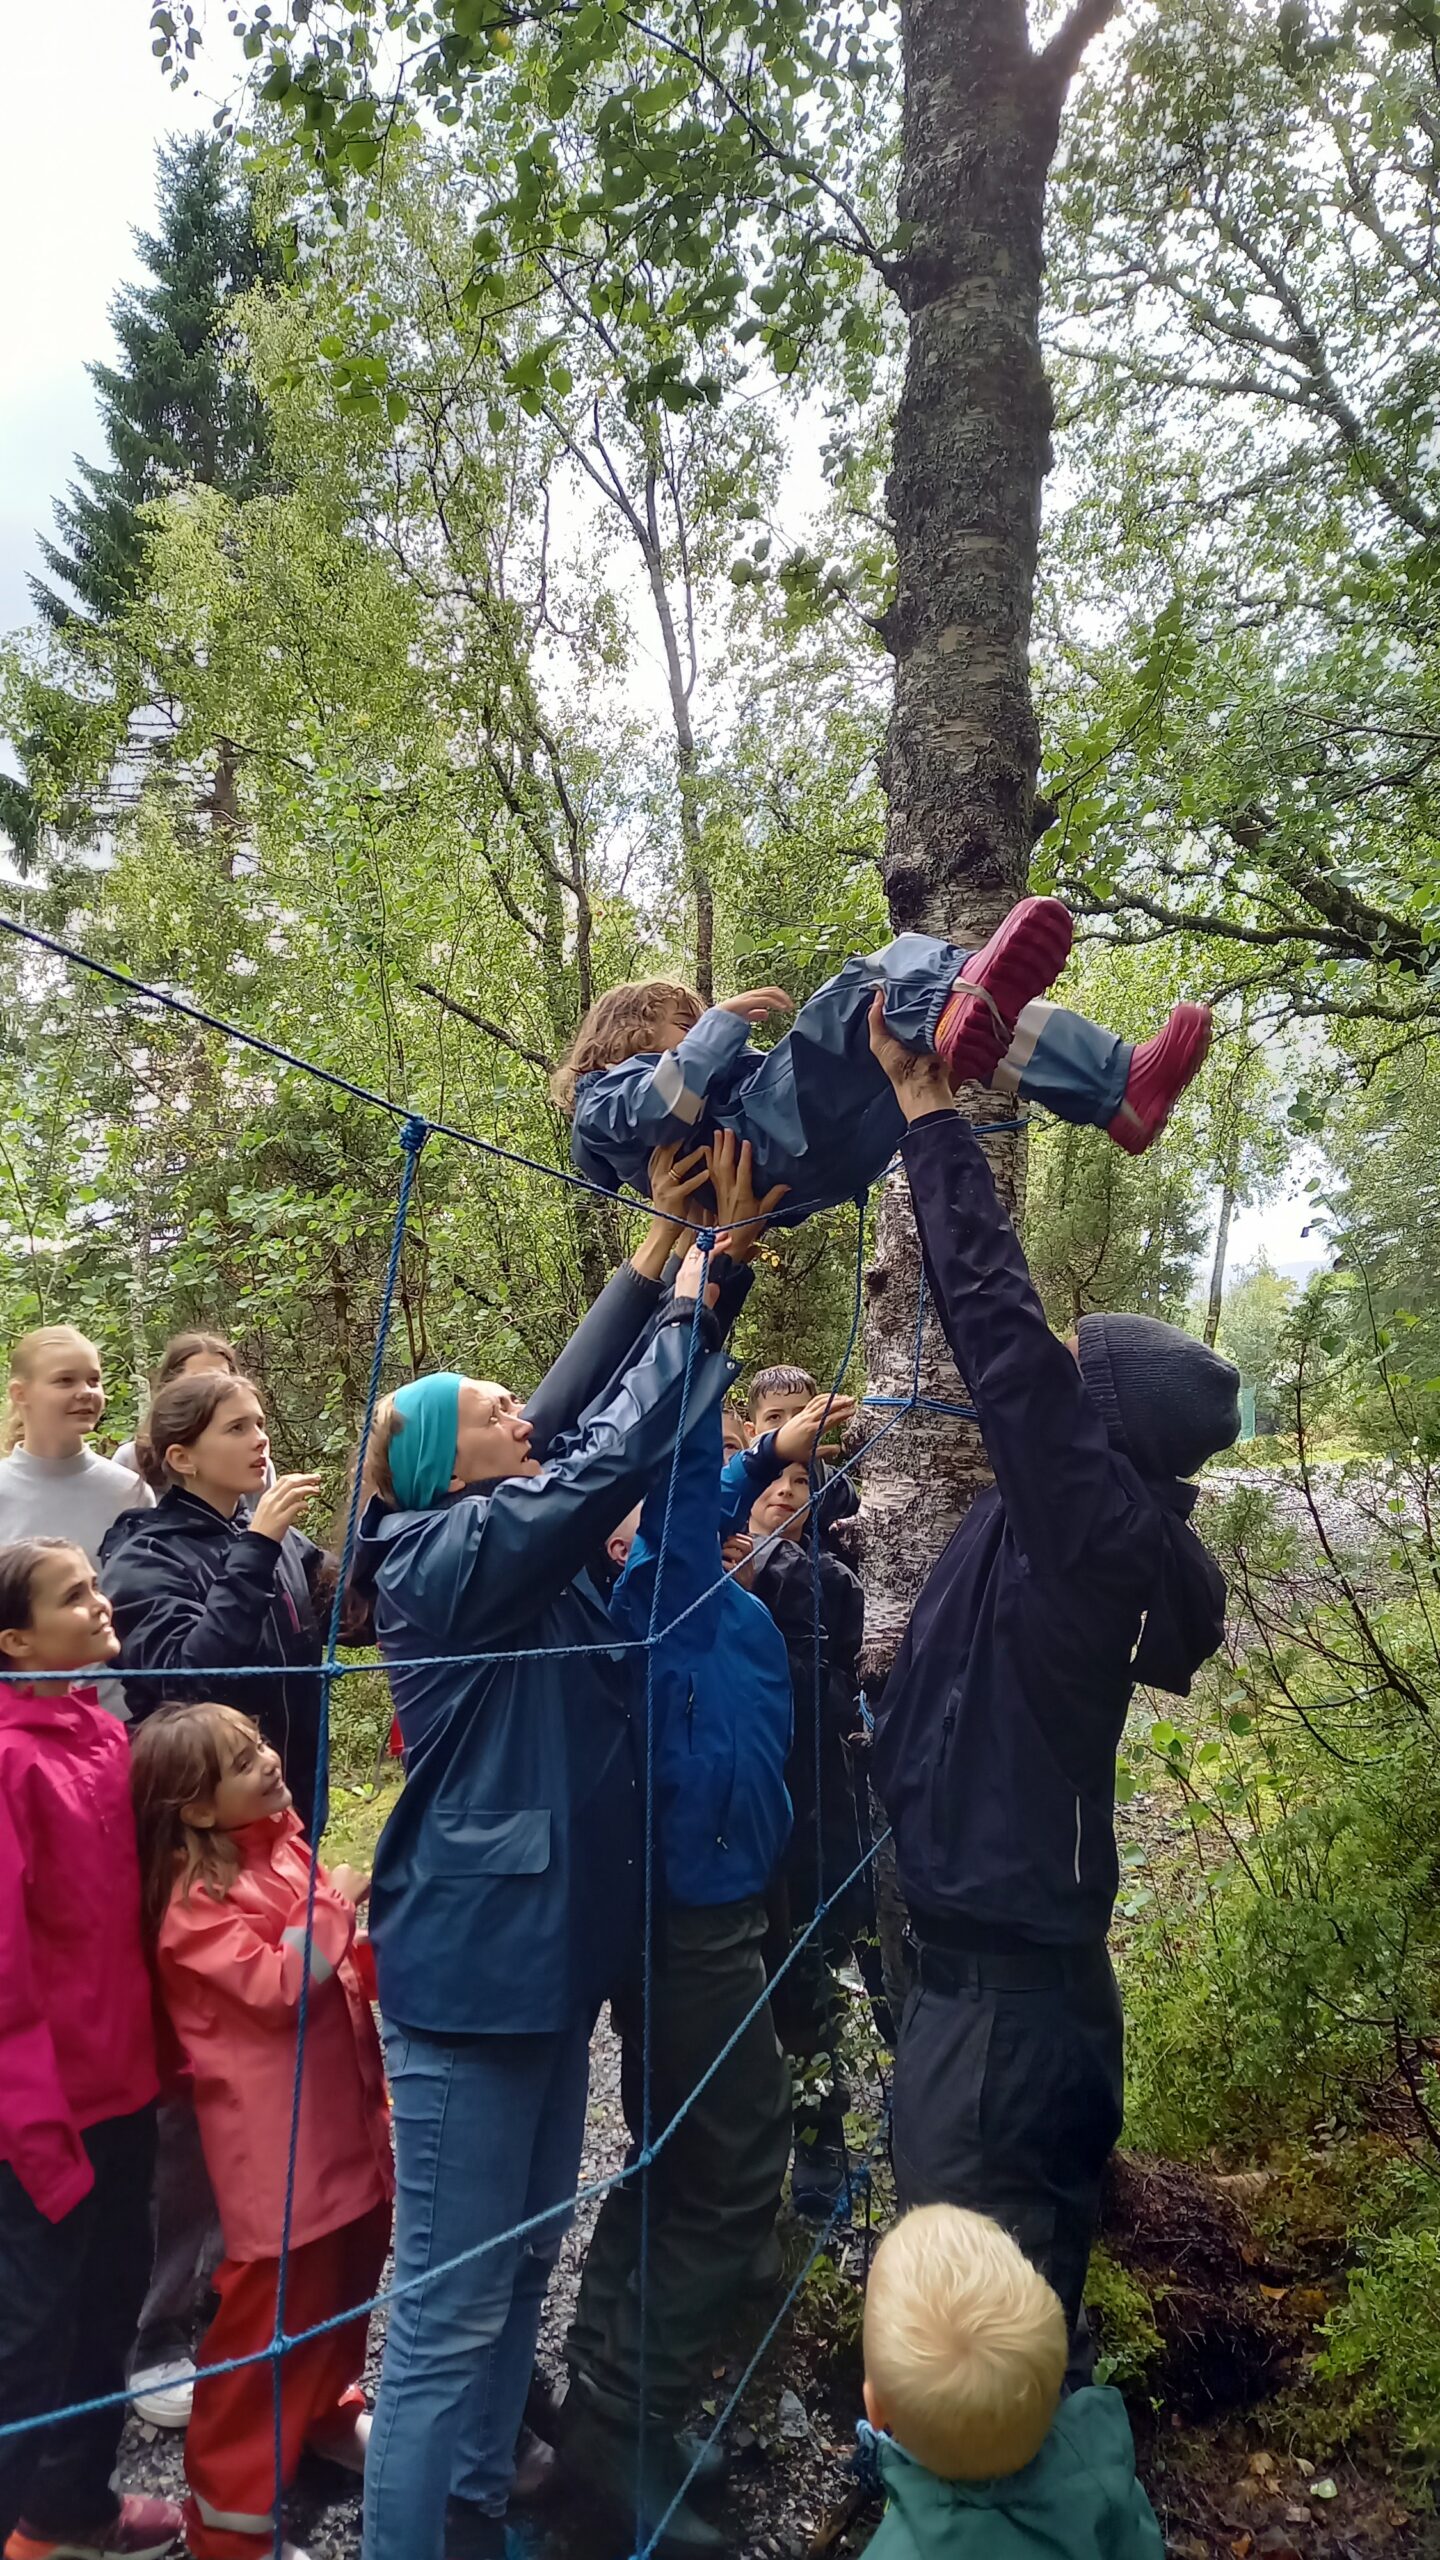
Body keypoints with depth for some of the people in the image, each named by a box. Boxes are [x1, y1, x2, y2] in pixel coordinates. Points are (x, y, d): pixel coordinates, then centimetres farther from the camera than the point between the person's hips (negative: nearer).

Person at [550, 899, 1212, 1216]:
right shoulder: (605, 1097, 18)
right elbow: (663, 1109, -8)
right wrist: (723, 1019, -3)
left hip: (838, 1151, 8)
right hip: (777, 1140, -8)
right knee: (875, 985, -23)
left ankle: (1124, 1089, -22)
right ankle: (969, 999, -57)